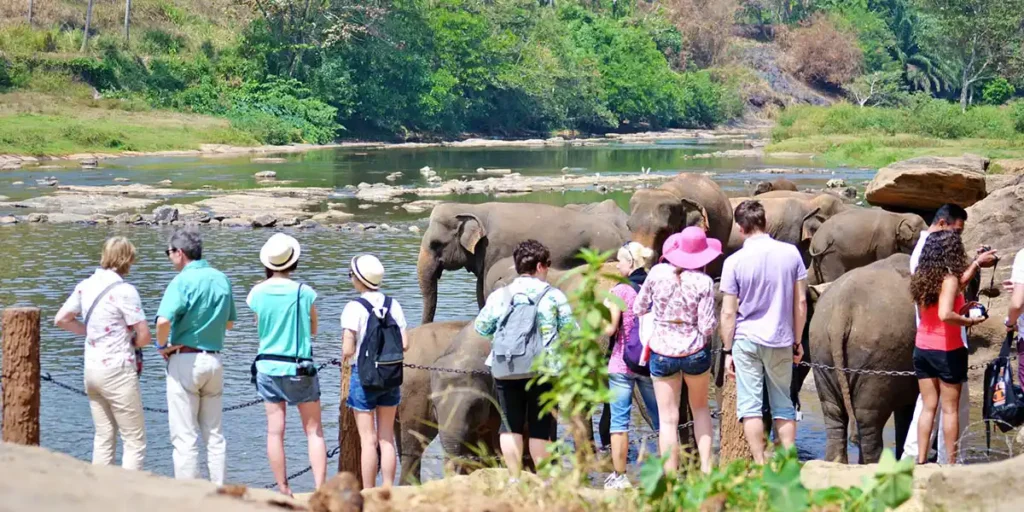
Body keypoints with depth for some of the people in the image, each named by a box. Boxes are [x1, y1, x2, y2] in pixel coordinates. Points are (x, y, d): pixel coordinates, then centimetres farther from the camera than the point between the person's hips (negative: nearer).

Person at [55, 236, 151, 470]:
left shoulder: (86, 286, 5)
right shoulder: (124, 291, -15)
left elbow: (61, 319, 14)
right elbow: (144, 336, -16)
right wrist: (129, 343, 5)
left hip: (91, 369, 7)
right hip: (117, 370, -7)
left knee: (103, 437, 15)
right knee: (135, 441, 0)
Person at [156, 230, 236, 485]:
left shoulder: (183, 281, -14)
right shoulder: (222, 279, 7)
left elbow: (163, 321, -27)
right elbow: (229, 322, 19)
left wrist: (162, 345, -10)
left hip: (185, 360, -6)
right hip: (214, 360, 6)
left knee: (184, 437, -1)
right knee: (214, 434, 13)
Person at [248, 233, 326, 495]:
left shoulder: (257, 293, -4)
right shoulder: (305, 293, -10)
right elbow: (313, 329, 4)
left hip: (268, 367, 2)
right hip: (300, 367, -2)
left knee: (275, 431, 6)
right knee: (314, 431, 4)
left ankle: (283, 490, 8)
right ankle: (320, 489, -5)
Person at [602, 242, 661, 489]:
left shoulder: (620, 290, -9)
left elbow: (610, 329, -11)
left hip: (622, 362, -4)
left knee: (619, 421, 0)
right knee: (660, 417, 10)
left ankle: (619, 475, -2)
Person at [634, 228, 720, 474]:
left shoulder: (657, 272, -7)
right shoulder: (704, 282, -12)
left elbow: (638, 309, 3)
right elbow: (707, 326, -13)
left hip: (662, 352, 0)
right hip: (695, 352, 0)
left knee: (668, 419, 6)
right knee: (700, 408, 22)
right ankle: (706, 468, 17)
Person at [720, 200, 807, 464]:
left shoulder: (735, 261, -8)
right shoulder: (791, 253, -2)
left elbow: (728, 312, -6)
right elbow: (801, 302, 3)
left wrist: (727, 350, 2)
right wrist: (798, 341, 12)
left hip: (747, 340, -3)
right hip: (781, 341, 3)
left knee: (750, 406, 2)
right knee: (783, 407, 11)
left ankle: (760, 466, -1)